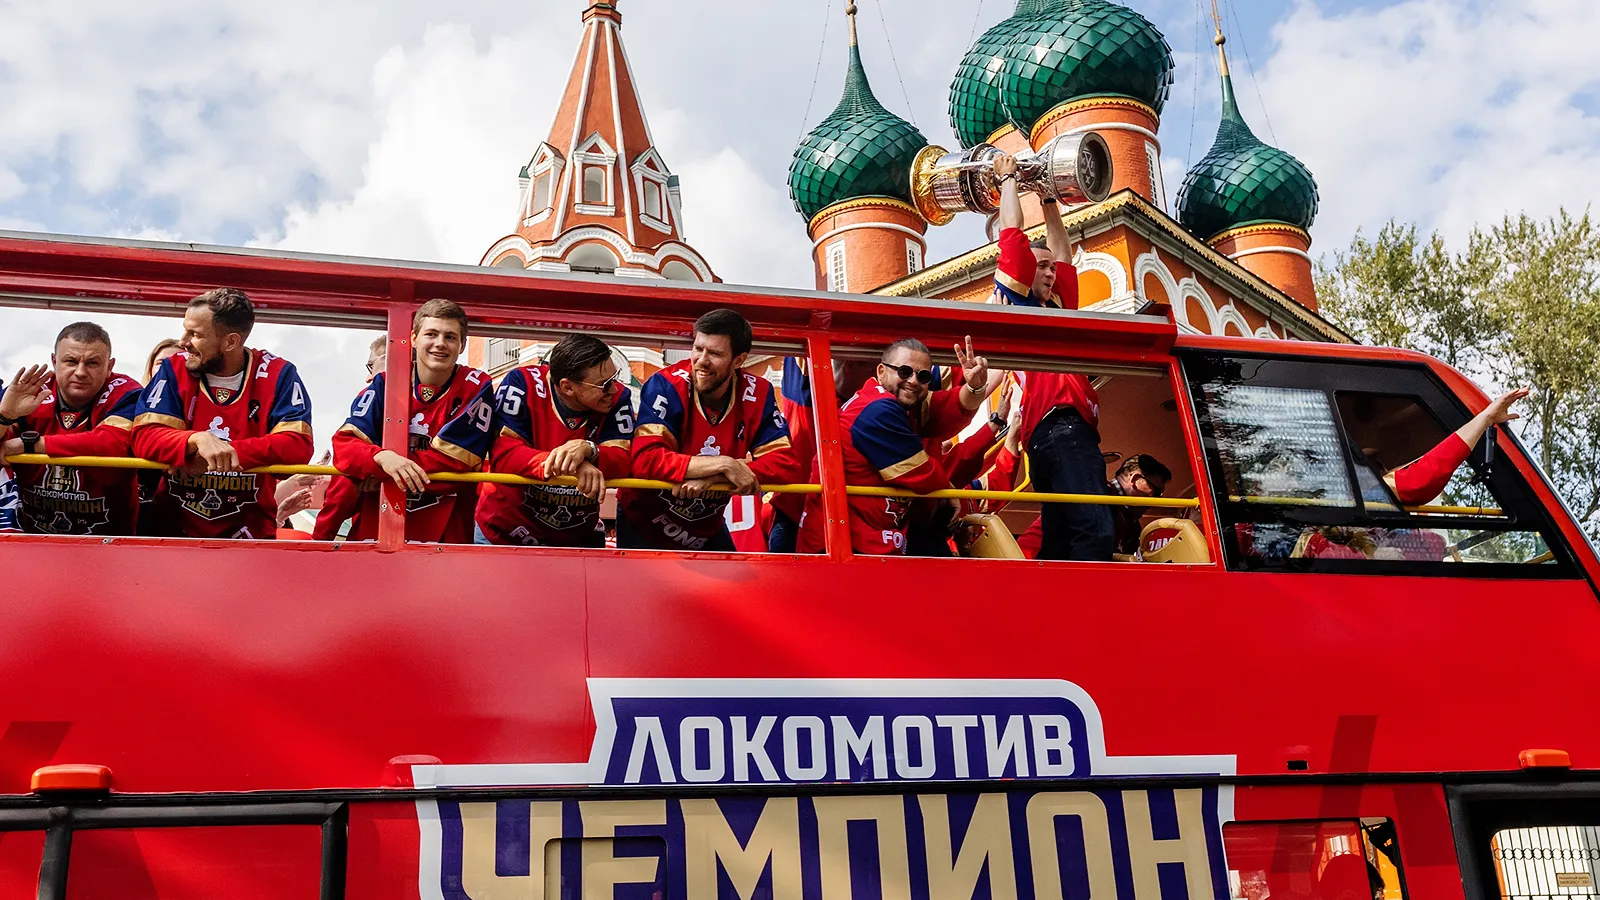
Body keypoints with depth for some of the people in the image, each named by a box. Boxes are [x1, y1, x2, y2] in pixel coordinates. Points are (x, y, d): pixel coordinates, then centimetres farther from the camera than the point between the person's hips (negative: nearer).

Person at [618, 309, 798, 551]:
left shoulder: (757, 394, -13)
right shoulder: (667, 386, -23)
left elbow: (785, 464, -18)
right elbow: (645, 460, -33)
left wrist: (710, 479, -30)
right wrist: (724, 464, -37)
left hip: (708, 530, 4)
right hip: (643, 522, -3)